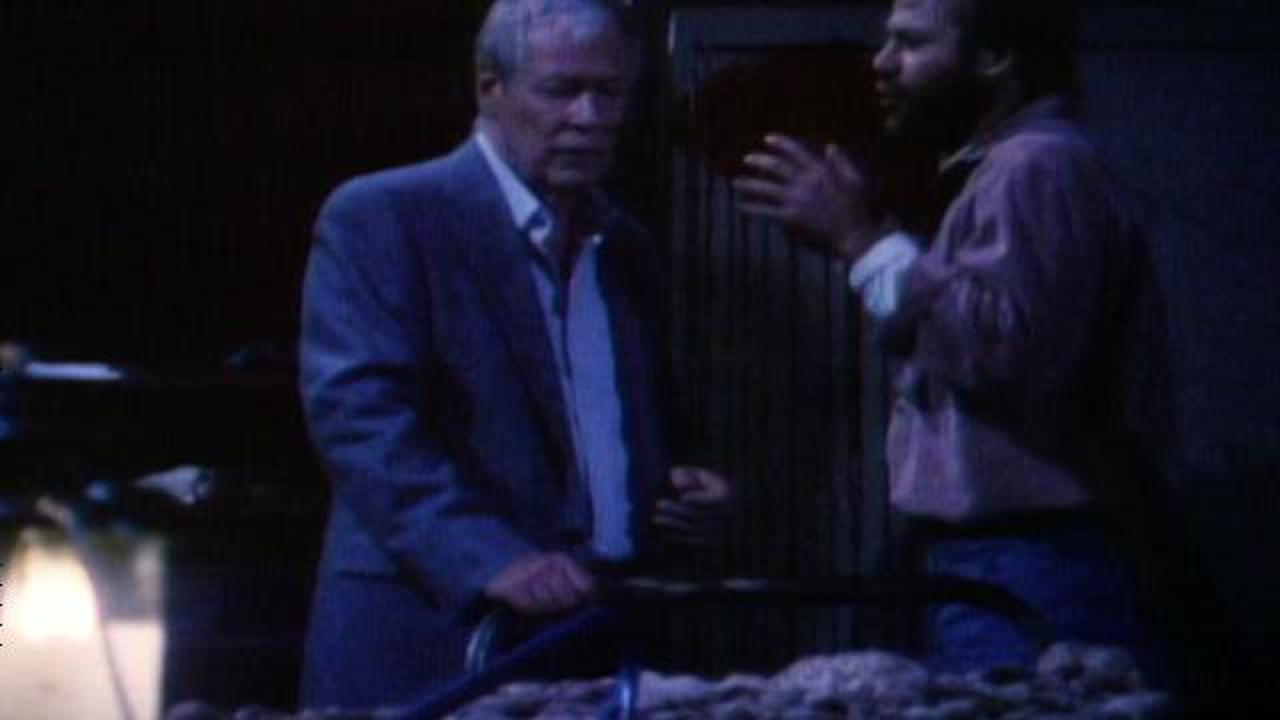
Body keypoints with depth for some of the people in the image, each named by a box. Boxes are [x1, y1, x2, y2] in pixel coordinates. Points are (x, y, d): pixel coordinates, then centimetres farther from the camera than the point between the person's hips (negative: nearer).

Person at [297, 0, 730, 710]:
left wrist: (678, 494, 5)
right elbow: (359, 414, -15)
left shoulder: (625, 248, 18)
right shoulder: (381, 218, -3)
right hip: (431, 648, -6)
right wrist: (491, 559, -26)